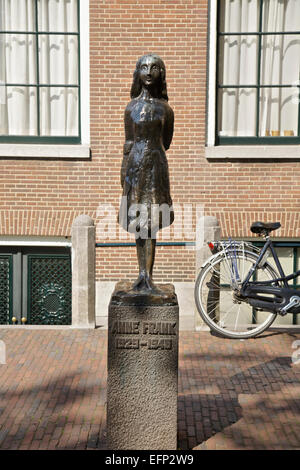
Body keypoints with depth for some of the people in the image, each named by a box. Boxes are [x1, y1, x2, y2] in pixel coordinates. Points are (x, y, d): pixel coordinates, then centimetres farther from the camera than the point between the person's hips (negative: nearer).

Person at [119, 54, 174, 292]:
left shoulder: (165, 108, 6)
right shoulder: (131, 107, 8)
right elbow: (128, 143, 9)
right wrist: (124, 171, 6)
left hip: (157, 165, -1)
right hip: (135, 165, 1)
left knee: (151, 223, -3)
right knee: (139, 223, 3)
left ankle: (148, 277, 1)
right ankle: (142, 275, 11)